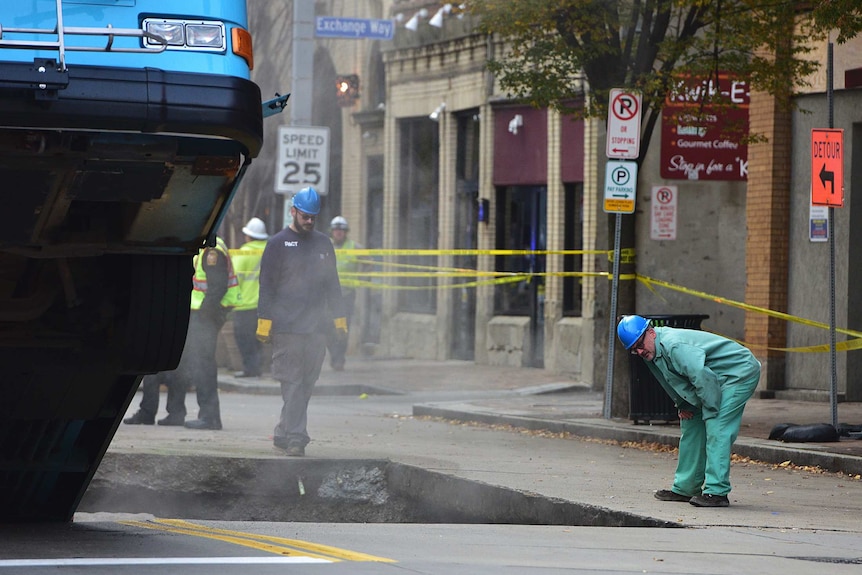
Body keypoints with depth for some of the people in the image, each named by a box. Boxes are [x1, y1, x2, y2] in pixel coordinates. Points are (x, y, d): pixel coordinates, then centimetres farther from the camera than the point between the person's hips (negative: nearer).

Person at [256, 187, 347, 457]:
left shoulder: (323, 243, 15)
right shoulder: (278, 244, 2)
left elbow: (333, 284, 21)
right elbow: (267, 285, 0)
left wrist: (339, 319, 15)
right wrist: (264, 322, -7)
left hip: (316, 329, 4)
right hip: (286, 329, -4)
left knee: (305, 385, 5)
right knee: (293, 384, -9)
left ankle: (283, 433, 16)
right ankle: (295, 437, -12)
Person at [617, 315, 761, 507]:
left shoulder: (674, 345, -30)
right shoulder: (653, 351, 1)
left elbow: (703, 377, -30)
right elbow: (675, 381, 17)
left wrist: (710, 412, -20)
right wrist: (683, 405, 5)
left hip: (740, 371, -10)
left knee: (717, 429, -19)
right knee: (691, 426, 12)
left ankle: (717, 492, -20)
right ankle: (685, 488, 21)